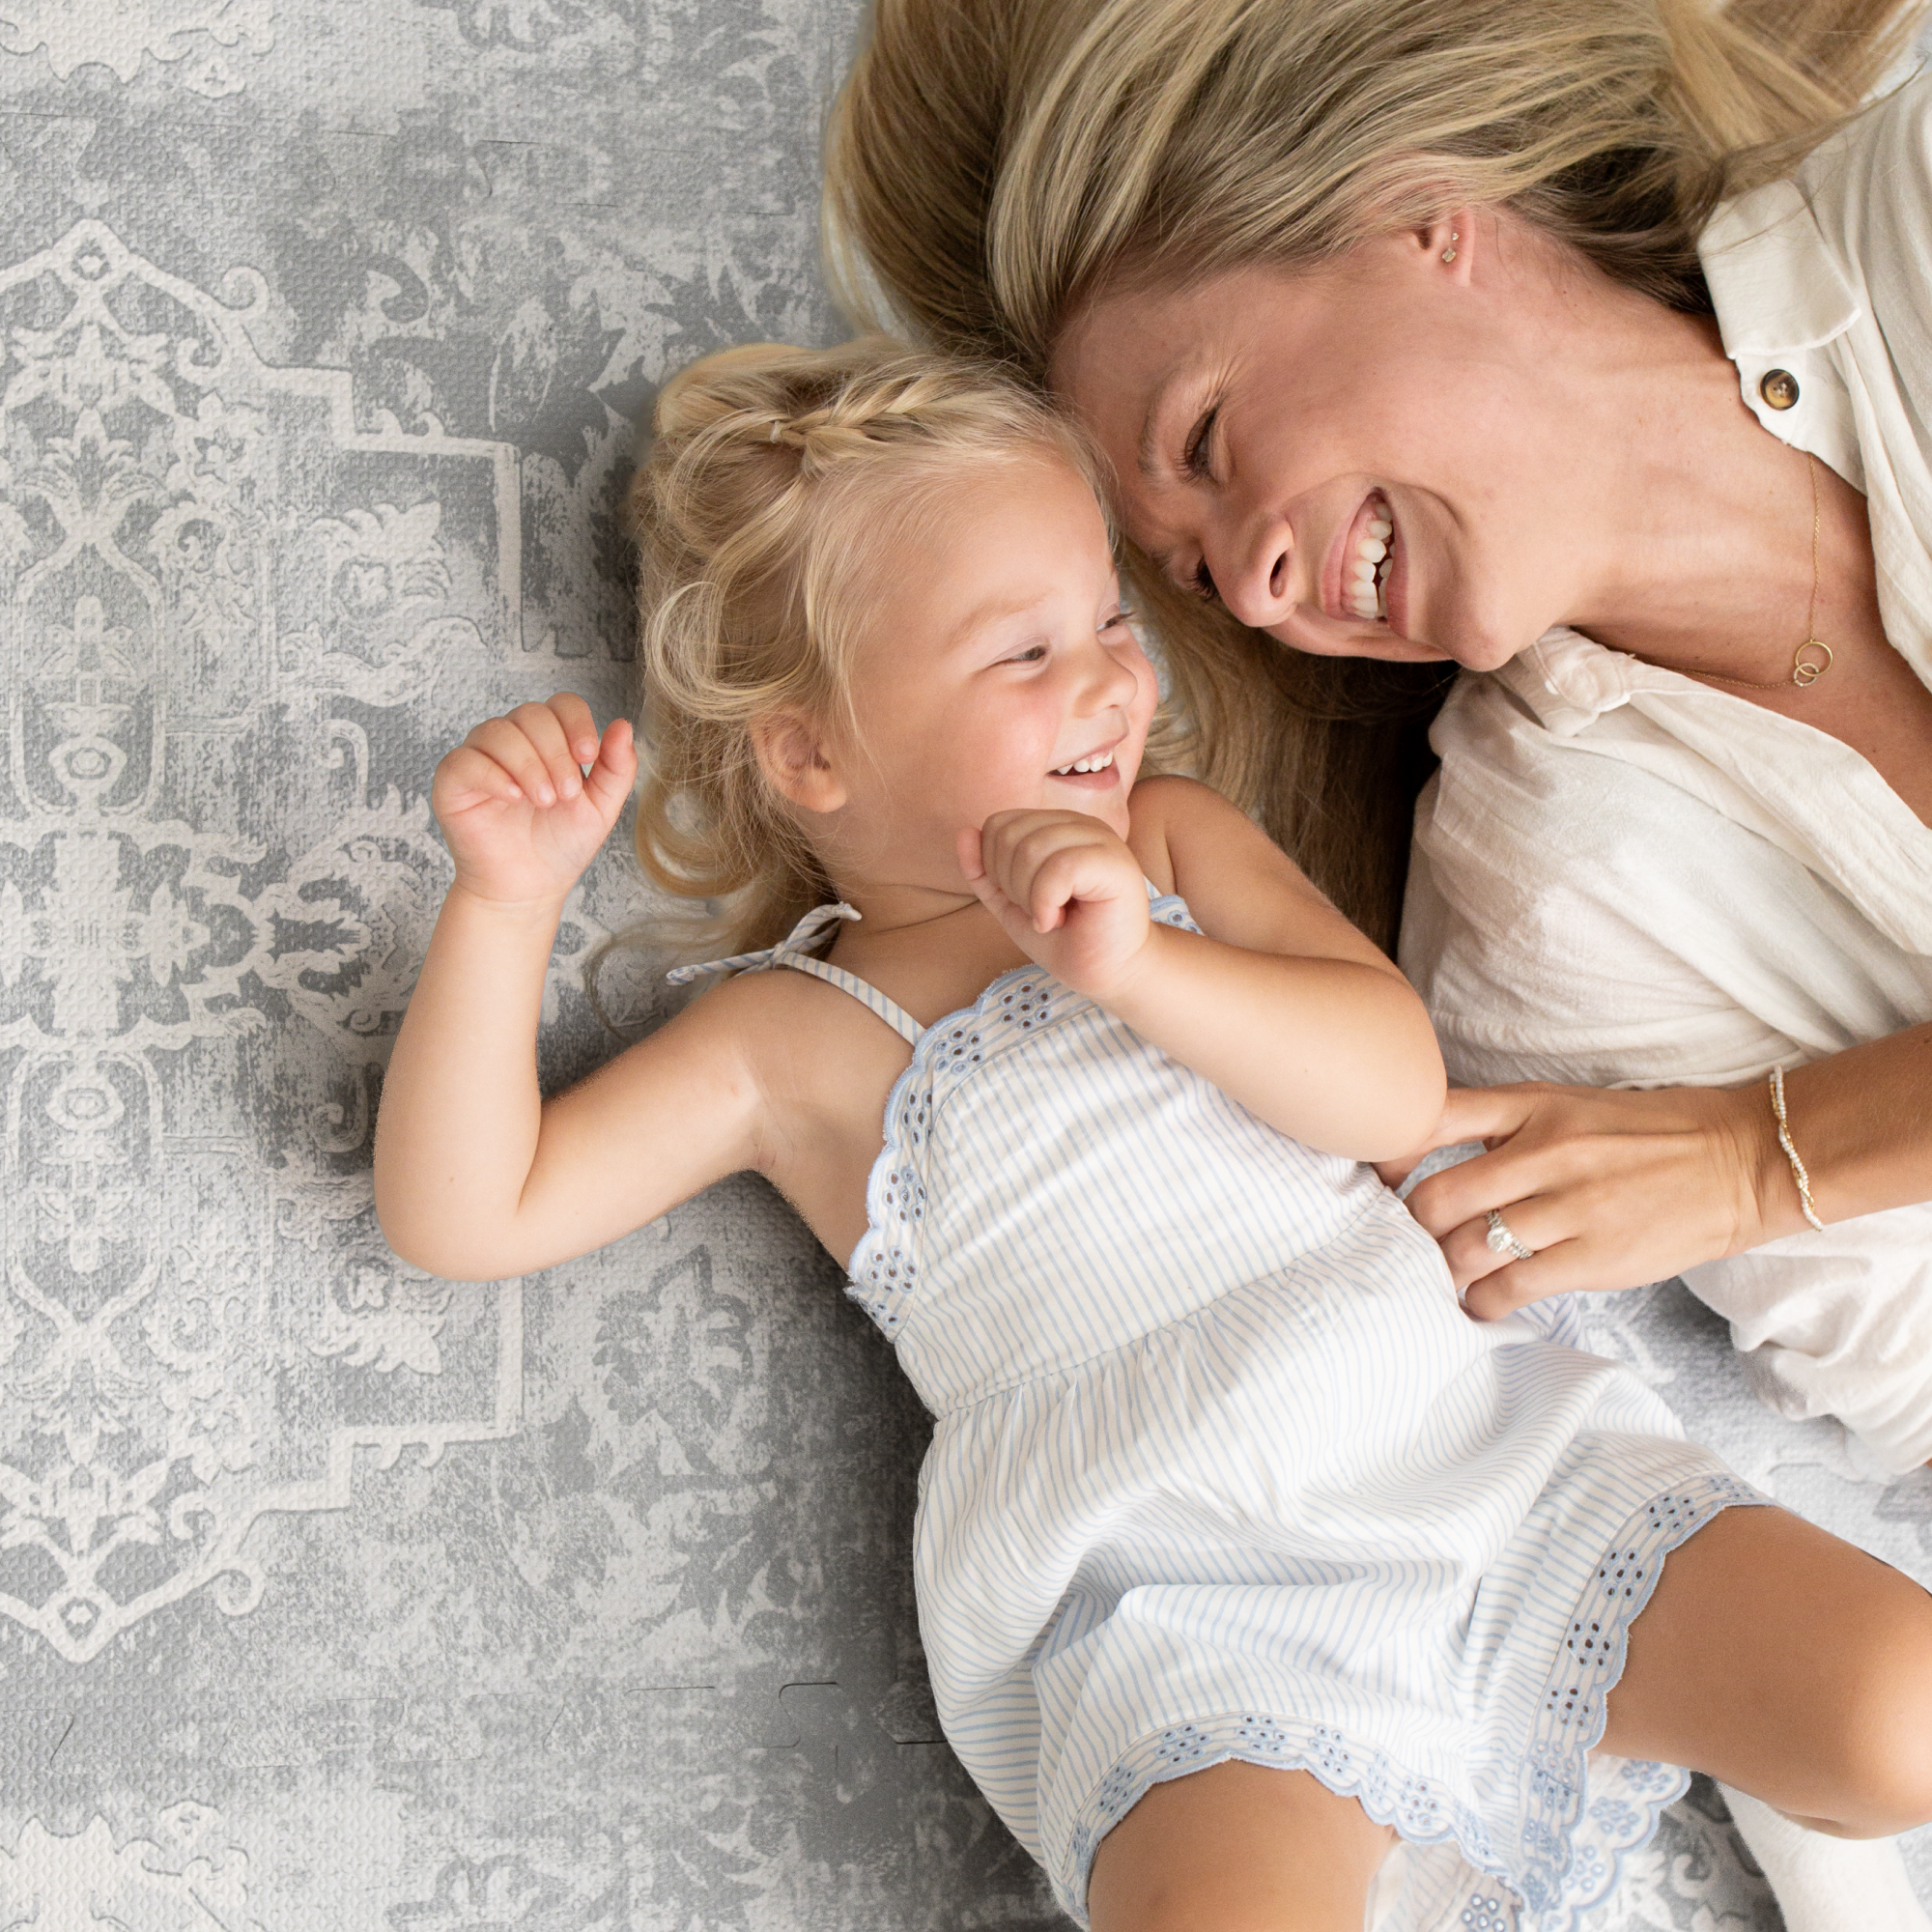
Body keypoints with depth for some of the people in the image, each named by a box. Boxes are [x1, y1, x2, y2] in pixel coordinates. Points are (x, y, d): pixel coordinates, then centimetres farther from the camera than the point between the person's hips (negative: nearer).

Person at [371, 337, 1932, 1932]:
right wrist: (508, 901, -10)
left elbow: (1399, 1088, 5)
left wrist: (1140, 969, -13)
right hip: (1188, 1606, -3)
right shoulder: (790, 1040, 8)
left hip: (1487, 1443, 4)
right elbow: (466, 1216, 3)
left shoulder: (1170, 838, 17)